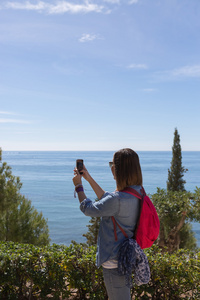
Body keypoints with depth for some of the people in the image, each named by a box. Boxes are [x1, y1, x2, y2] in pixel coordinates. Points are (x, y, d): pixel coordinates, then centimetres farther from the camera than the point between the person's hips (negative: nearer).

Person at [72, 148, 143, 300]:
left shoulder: (119, 199, -31)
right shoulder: (136, 192, -3)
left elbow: (88, 209, -15)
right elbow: (107, 200, 12)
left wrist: (78, 185, 1)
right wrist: (89, 178, 14)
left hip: (115, 262, -9)